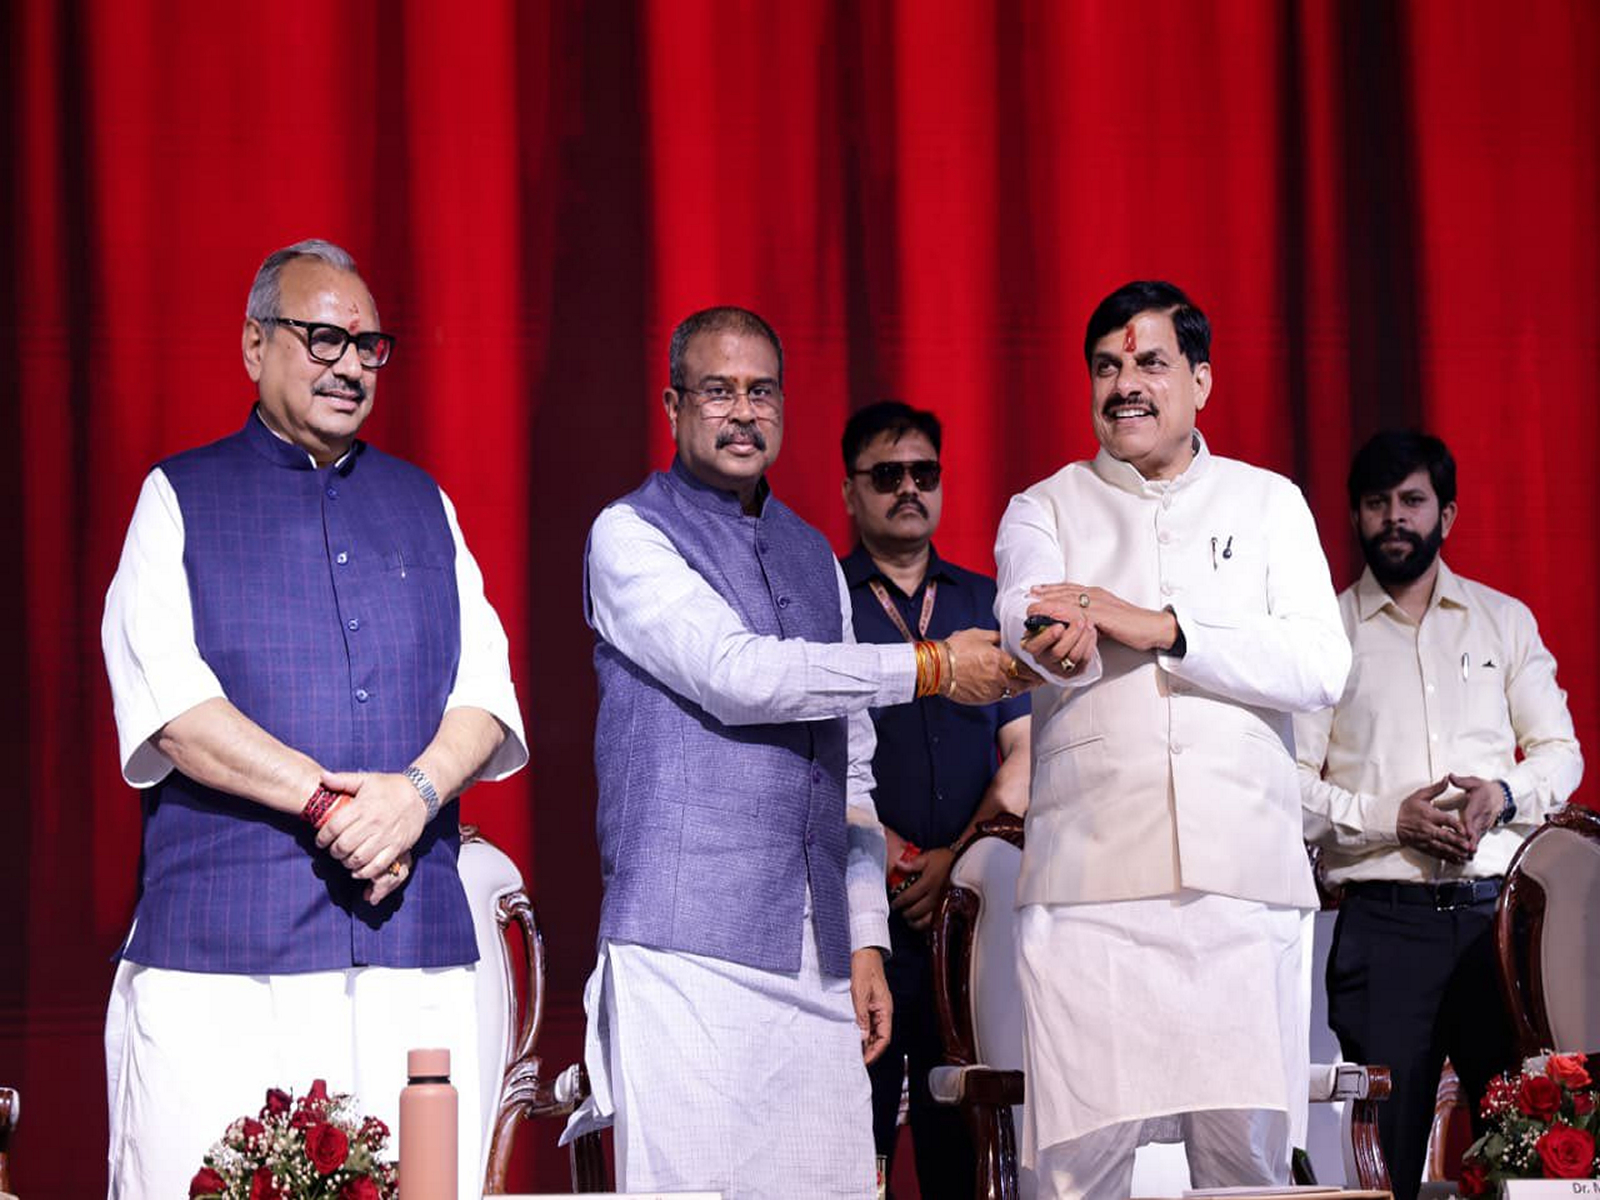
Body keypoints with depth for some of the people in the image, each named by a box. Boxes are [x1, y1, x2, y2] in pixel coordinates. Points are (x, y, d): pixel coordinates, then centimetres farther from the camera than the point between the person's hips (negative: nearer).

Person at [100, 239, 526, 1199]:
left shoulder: (423, 505, 20)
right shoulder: (181, 499, 9)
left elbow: (484, 688, 10)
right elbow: (169, 699, -4)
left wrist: (417, 791, -11)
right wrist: (329, 800, -14)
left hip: (417, 940, 3)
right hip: (221, 943, -3)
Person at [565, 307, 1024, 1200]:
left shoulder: (814, 557, 21)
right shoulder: (632, 535, 1)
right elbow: (737, 676, -14)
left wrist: (866, 937, 12)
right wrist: (931, 668, -9)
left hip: (815, 959, 6)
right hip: (687, 948, -6)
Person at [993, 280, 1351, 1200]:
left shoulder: (1269, 504, 15)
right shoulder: (1047, 510, 13)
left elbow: (1322, 667, 0)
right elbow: (1036, 625, -10)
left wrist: (1159, 628, -10)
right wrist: (1053, 639, -35)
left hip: (1240, 877, 1)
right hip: (1089, 882, -1)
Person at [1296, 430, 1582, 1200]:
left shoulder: (1505, 620, 14)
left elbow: (1561, 752, 13)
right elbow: (1291, 786, 0)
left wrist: (1504, 795, -8)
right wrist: (1390, 819, -13)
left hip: (1496, 910, 2)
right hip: (1384, 921, -2)